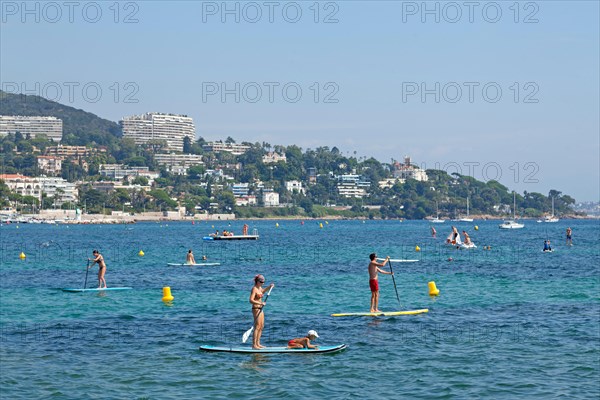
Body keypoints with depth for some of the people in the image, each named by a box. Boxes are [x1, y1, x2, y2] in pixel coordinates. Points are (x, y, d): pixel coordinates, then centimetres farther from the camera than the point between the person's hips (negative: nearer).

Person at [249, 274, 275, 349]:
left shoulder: (259, 288, 12)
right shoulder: (254, 289, -15)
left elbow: (262, 291, 37)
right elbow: (251, 300, -25)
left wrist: (269, 287, 25)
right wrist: (260, 303, -33)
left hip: (260, 309, 10)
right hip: (256, 309, -10)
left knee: (261, 326, 12)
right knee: (257, 327, -11)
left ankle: (258, 343, 17)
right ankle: (254, 345, -11)